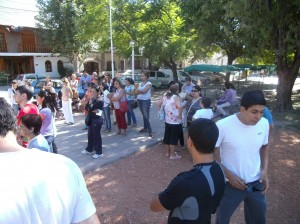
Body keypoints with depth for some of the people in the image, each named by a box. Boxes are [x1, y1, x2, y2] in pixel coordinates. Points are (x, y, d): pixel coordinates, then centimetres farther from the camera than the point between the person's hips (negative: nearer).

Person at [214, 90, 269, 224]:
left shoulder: (264, 123, -9)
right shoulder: (223, 126, -24)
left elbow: (264, 147, 9)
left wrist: (264, 170, -3)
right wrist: (229, 175, -18)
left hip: (256, 183, 4)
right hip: (230, 184, -4)